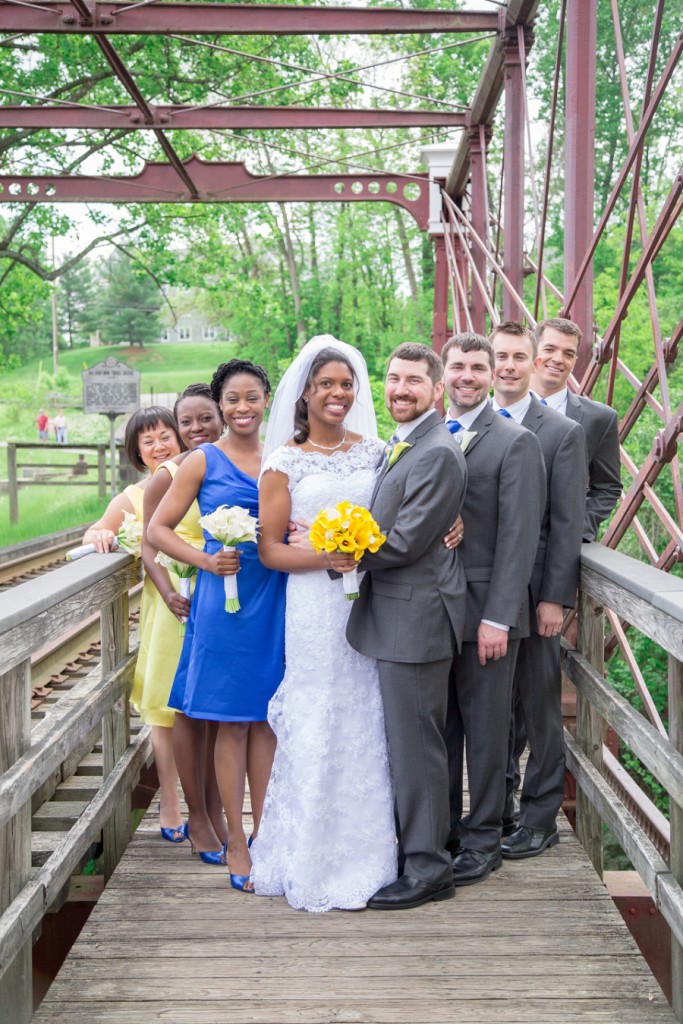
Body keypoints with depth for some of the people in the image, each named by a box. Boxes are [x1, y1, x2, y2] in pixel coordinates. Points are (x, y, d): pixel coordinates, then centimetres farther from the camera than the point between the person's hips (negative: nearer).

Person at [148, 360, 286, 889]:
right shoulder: (204, 461, 0)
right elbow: (158, 529, 0)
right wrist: (206, 561, -13)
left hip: (276, 598, 3)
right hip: (225, 599, -3)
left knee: (267, 718, 9)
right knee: (231, 721, 3)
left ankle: (264, 831, 19)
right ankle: (236, 837, 12)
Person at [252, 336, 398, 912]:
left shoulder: (376, 449, 10)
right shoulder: (284, 461, 1)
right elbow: (269, 549, -3)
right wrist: (328, 553, -17)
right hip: (315, 608, -3)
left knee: (369, 727, 7)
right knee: (317, 730, 0)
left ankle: (368, 853, 21)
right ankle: (316, 864, 13)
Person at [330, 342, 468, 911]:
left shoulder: (438, 454, -17)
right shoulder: (402, 447, 16)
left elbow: (407, 542, -20)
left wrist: (337, 551, -11)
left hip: (416, 616, -10)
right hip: (396, 617, 10)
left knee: (416, 745, -1)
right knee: (408, 741, 18)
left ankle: (427, 869, 10)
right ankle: (416, 843, 31)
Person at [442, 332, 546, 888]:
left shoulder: (516, 442, -7)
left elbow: (519, 536, -12)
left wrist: (497, 618, -17)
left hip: (485, 611, -5)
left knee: (485, 730, 6)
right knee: (440, 727, 14)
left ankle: (483, 840, 19)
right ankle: (443, 829, 28)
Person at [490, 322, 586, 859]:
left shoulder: (564, 432, -3)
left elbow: (567, 523, -6)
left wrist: (554, 598, -11)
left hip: (532, 591, -3)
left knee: (540, 708, 6)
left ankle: (540, 818, 19)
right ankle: (496, 809, 27)